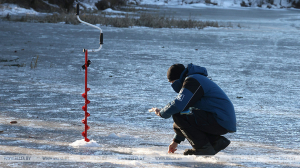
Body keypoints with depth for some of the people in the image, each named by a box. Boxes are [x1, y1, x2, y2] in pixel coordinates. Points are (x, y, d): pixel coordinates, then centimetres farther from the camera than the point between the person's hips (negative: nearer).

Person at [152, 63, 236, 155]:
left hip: (221, 122, -10)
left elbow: (178, 105, -25)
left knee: (178, 115, -17)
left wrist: (161, 112, -5)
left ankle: (204, 147, -11)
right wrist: (176, 141, 28)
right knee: (177, 126, 15)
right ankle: (217, 141, 11)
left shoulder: (192, 81, -10)